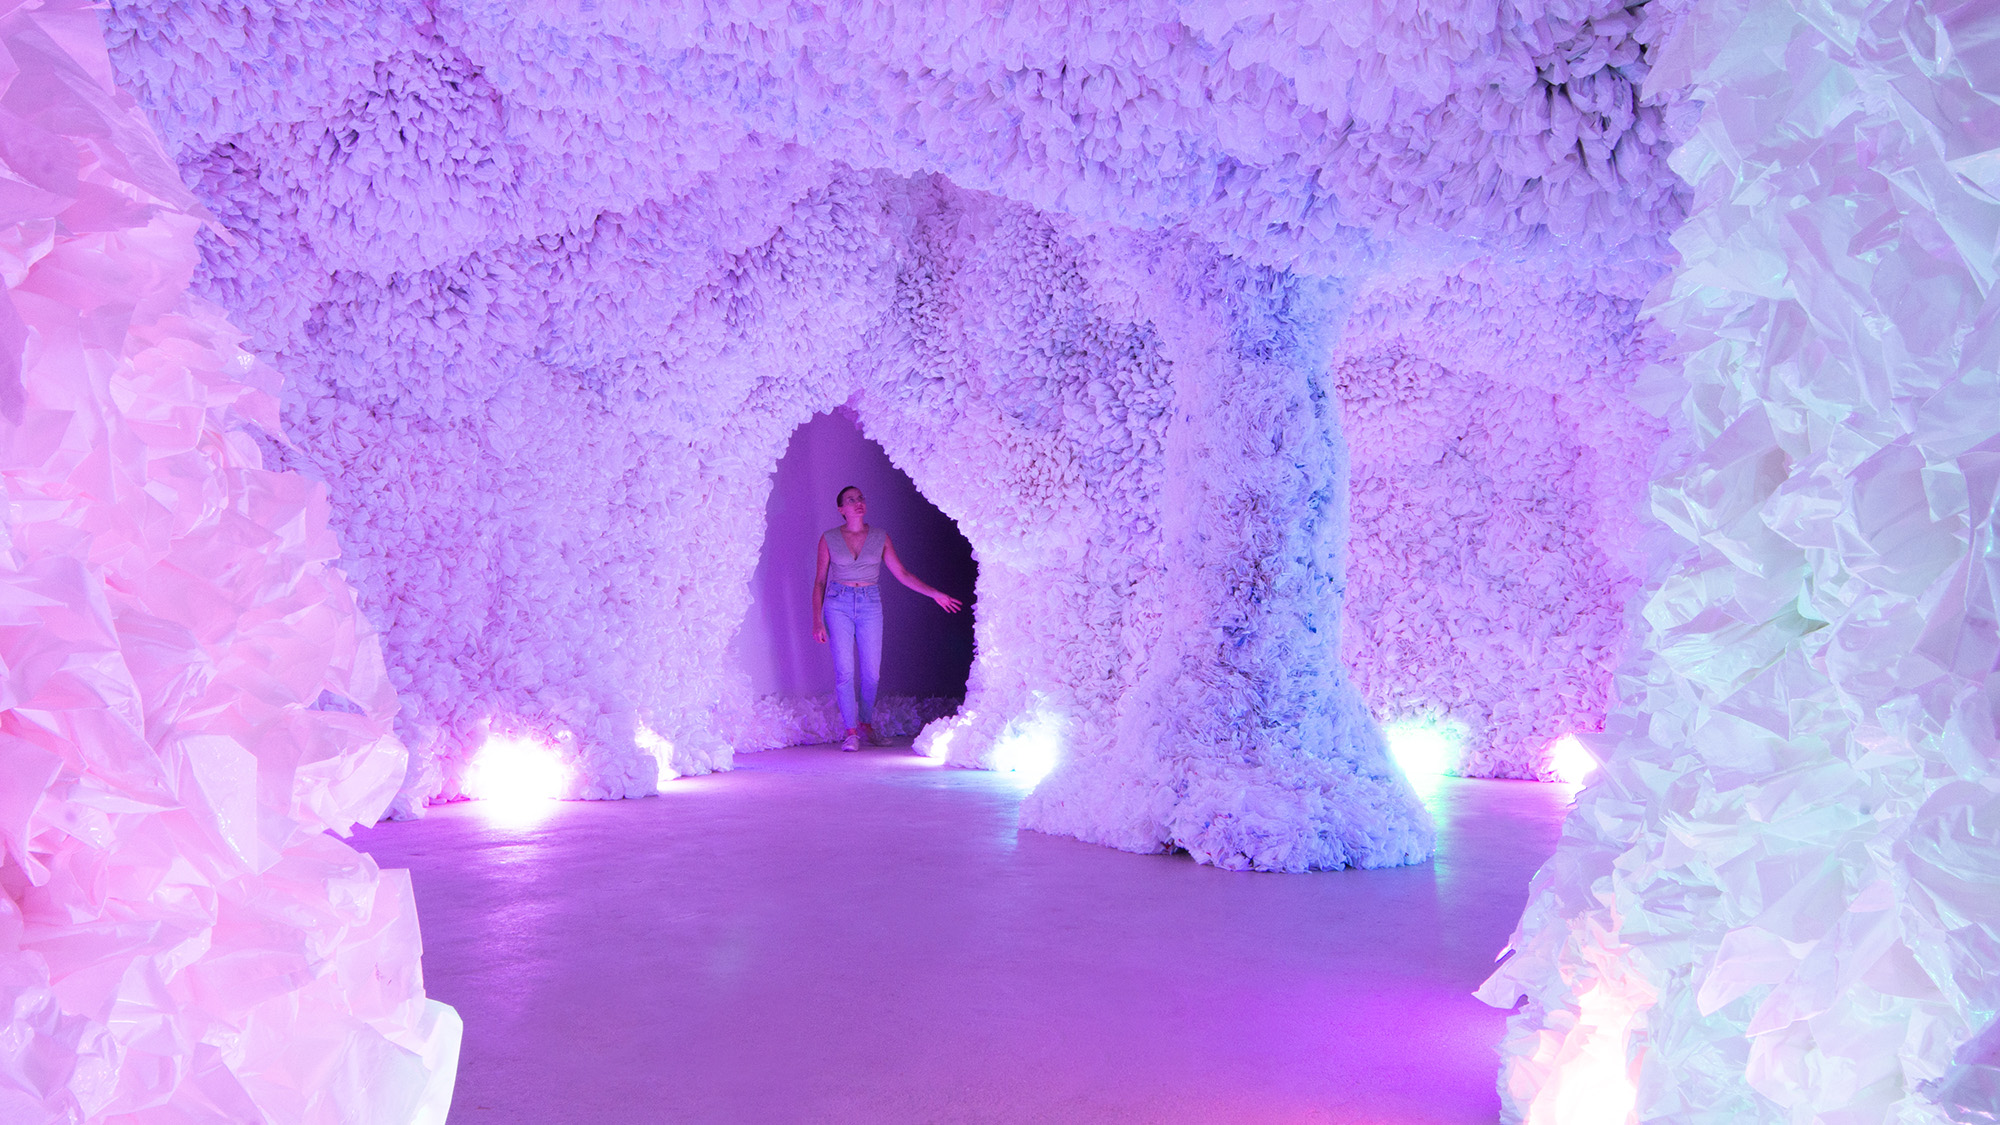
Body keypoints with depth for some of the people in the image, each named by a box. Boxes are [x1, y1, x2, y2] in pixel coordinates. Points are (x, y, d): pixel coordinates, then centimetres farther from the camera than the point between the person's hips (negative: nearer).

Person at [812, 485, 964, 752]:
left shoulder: (880, 537, 6)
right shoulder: (829, 539, 2)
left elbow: (902, 574, 7)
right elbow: (819, 582, 5)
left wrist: (934, 593, 1)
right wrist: (817, 620, -2)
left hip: (870, 605, 2)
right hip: (839, 604, -2)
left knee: (871, 671, 3)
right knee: (844, 670, -7)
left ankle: (866, 724, 21)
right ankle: (851, 732, 0)